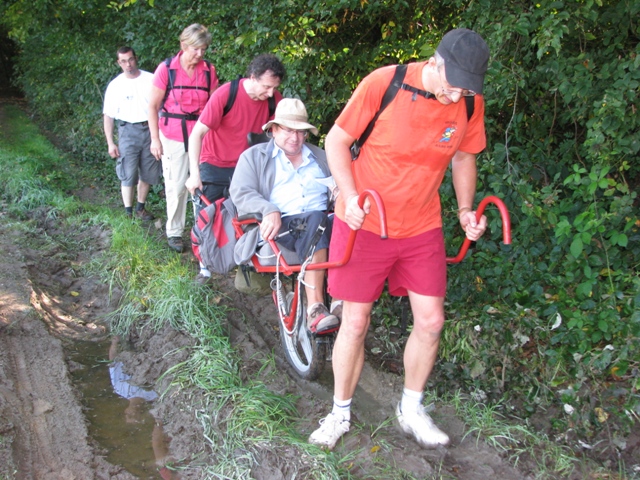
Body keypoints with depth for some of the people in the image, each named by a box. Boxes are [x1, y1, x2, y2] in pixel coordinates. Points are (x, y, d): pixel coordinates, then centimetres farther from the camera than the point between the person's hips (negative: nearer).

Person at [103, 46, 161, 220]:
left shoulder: (150, 79, 2)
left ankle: (140, 208, 23)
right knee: (128, 174, -5)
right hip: (128, 131, -1)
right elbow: (108, 116, 5)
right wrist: (110, 143, -1)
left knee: (148, 173, 7)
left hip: (150, 129, 1)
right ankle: (128, 212, 3)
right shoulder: (115, 85, 3)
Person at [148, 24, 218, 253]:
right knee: (176, 186, 4)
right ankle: (174, 232, 19)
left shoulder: (208, 70, 2)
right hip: (173, 137, -2)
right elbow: (153, 106, -1)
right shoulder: (167, 69, -6)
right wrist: (155, 139, -4)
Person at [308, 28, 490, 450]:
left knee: (431, 321, 4)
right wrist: (350, 197, -21)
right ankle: (341, 412, 24)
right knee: (355, 322, 3)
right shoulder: (384, 83, -19)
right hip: (365, 223, -3)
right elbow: (337, 140, -9)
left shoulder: (470, 103, -7)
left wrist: (466, 209, -3)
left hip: (422, 226, 4)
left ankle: (411, 409, 27)